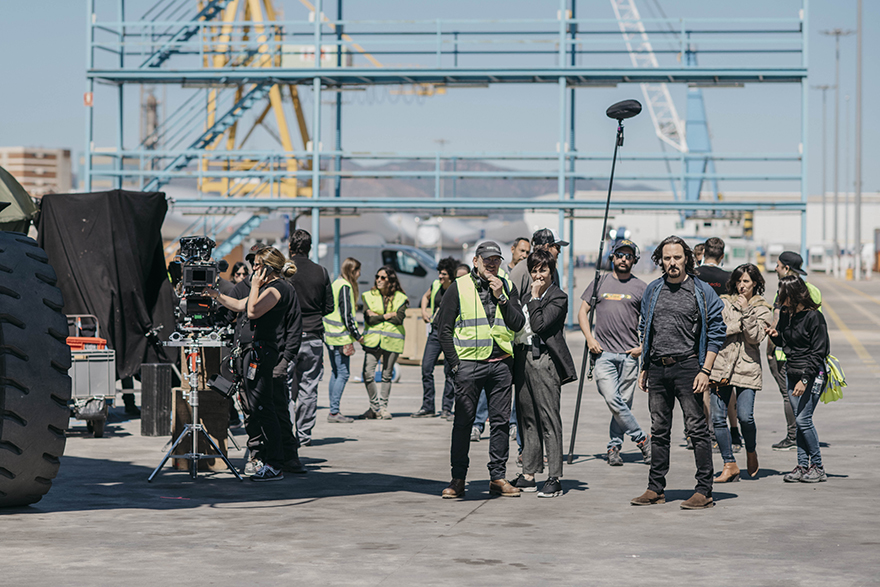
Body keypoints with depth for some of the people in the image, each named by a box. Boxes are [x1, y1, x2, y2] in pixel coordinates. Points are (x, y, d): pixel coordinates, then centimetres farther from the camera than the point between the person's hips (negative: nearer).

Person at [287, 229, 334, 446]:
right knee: (309, 387, 7)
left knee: (284, 386, 2)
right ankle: (305, 434, 9)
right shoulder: (321, 272, 3)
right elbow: (329, 307, 7)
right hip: (314, 337, 3)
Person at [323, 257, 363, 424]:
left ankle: (333, 411, 13)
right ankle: (334, 412, -10)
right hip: (341, 337, -10)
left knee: (335, 373, 13)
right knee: (343, 374, -7)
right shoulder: (345, 287, -13)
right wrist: (357, 335, -10)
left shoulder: (335, 284, 15)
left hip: (330, 335, 10)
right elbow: (346, 315, -17)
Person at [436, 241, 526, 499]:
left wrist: (501, 297, -8)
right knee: (463, 421, -2)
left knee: (501, 420, 3)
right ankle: (458, 479, 4)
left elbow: (518, 323, 2)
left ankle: (498, 477, 10)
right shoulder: (460, 287, 3)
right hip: (469, 362, -3)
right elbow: (444, 327, 2)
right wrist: (455, 361, -4)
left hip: (501, 362, 3)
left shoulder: (508, 287, 11)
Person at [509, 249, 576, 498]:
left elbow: (539, 324, -16)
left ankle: (554, 479, -8)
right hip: (523, 358, 8)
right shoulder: (527, 297, 19)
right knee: (528, 418, 11)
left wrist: (535, 297, -8)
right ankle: (528, 475, 17)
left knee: (549, 419, -8)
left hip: (544, 360, -8)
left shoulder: (558, 297, -4)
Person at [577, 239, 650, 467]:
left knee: (624, 403, 1)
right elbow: (582, 312, 14)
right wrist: (589, 338, 1)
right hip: (604, 353, 0)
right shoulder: (600, 283, 10)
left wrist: (643, 346, -1)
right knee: (612, 400, -13)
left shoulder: (641, 287, 7)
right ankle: (642, 439, -3)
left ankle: (614, 446, 13)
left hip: (630, 354, 0)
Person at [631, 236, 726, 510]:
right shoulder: (652, 290, 12)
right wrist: (644, 368, 14)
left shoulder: (702, 291, -1)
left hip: (687, 366, -5)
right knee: (659, 431, 10)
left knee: (697, 429, -5)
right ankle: (656, 489, 17)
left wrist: (705, 370, -10)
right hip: (657, 368, 5)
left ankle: (704, 491, -2)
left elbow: (716, 332, -3)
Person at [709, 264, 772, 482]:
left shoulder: (762, 309, 7)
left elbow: (755, 337, -8)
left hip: (747, 367, -2)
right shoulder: (724, 302, 9)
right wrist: (740, 324, -5)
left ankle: (751, 453, 17)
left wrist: (746, 312, -12)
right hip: (721, 364, 2)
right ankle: (730, 466, 6)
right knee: (718, 417, -4)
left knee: (745, 416, -13)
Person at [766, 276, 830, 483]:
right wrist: (776, 335, -3)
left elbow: (818, 352, -15)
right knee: (799, 421, 7)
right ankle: (802, 466, 11)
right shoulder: (786, 313, 6)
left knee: (803, 419, -10)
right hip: (792, 372, 7)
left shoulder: (814, 317, -15)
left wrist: (805, 379, -19)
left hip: (812, 374, -7)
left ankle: (817, 466, 1)